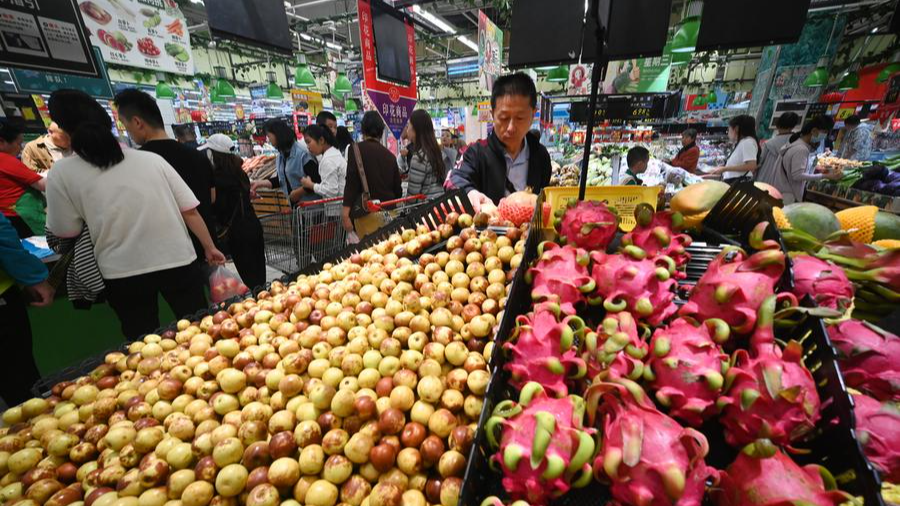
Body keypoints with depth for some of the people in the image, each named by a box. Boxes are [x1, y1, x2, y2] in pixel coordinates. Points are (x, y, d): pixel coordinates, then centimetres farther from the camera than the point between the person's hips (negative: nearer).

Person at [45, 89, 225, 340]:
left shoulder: (62, 172, -4)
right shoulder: (151, 159, 0)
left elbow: (67, 231, 3)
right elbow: (189, 210, -2)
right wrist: (210, 247, 8)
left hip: (123, 272, 0)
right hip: (176, 260, 1)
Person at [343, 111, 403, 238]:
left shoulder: (357, 149, -1)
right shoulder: (390, 155, 11)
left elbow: (351, 182, -9)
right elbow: (398, 189, 14)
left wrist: (345, 213, -9)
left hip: (367, 212, -5)